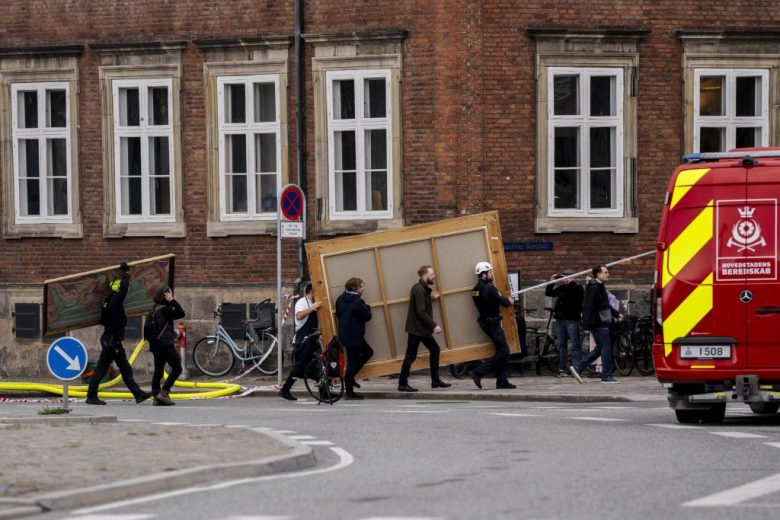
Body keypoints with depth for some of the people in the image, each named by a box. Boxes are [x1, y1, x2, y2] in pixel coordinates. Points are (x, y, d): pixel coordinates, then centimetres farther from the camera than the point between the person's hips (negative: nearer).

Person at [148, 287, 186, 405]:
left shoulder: (154, 310, 14)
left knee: (158, 370, 8)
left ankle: (156, 397, 4)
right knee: (177, 368, -2)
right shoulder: (164, 310, -13)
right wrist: (172, 301, -12)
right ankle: (164, 392, -9)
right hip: (165, 344, -9)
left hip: (156, 345, 9)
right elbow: (181, 313, -17)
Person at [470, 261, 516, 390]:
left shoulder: (476, 289, 9)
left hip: (484, 321, 10)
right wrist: (509, 301, 7)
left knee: (503, 351, 13)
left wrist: (506, 300, 12)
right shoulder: (489, 288, -19)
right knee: (503, 351, -7)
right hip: (493, 323, -10)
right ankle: (478, 372, -11)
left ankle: (502, 381, 12)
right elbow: (503, 302, -14)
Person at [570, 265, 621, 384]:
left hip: (601, 324, 11)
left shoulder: (600, 287, 19)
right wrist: (588, 324, -26)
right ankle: (607, 376, 0)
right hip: (598, 324, -11)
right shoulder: (594, 288, -14)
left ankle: (577, 367, 12)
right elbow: (589, 307, -21)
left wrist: (617, 314, 34)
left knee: (599, 349, 12)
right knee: (606, 348, -5)